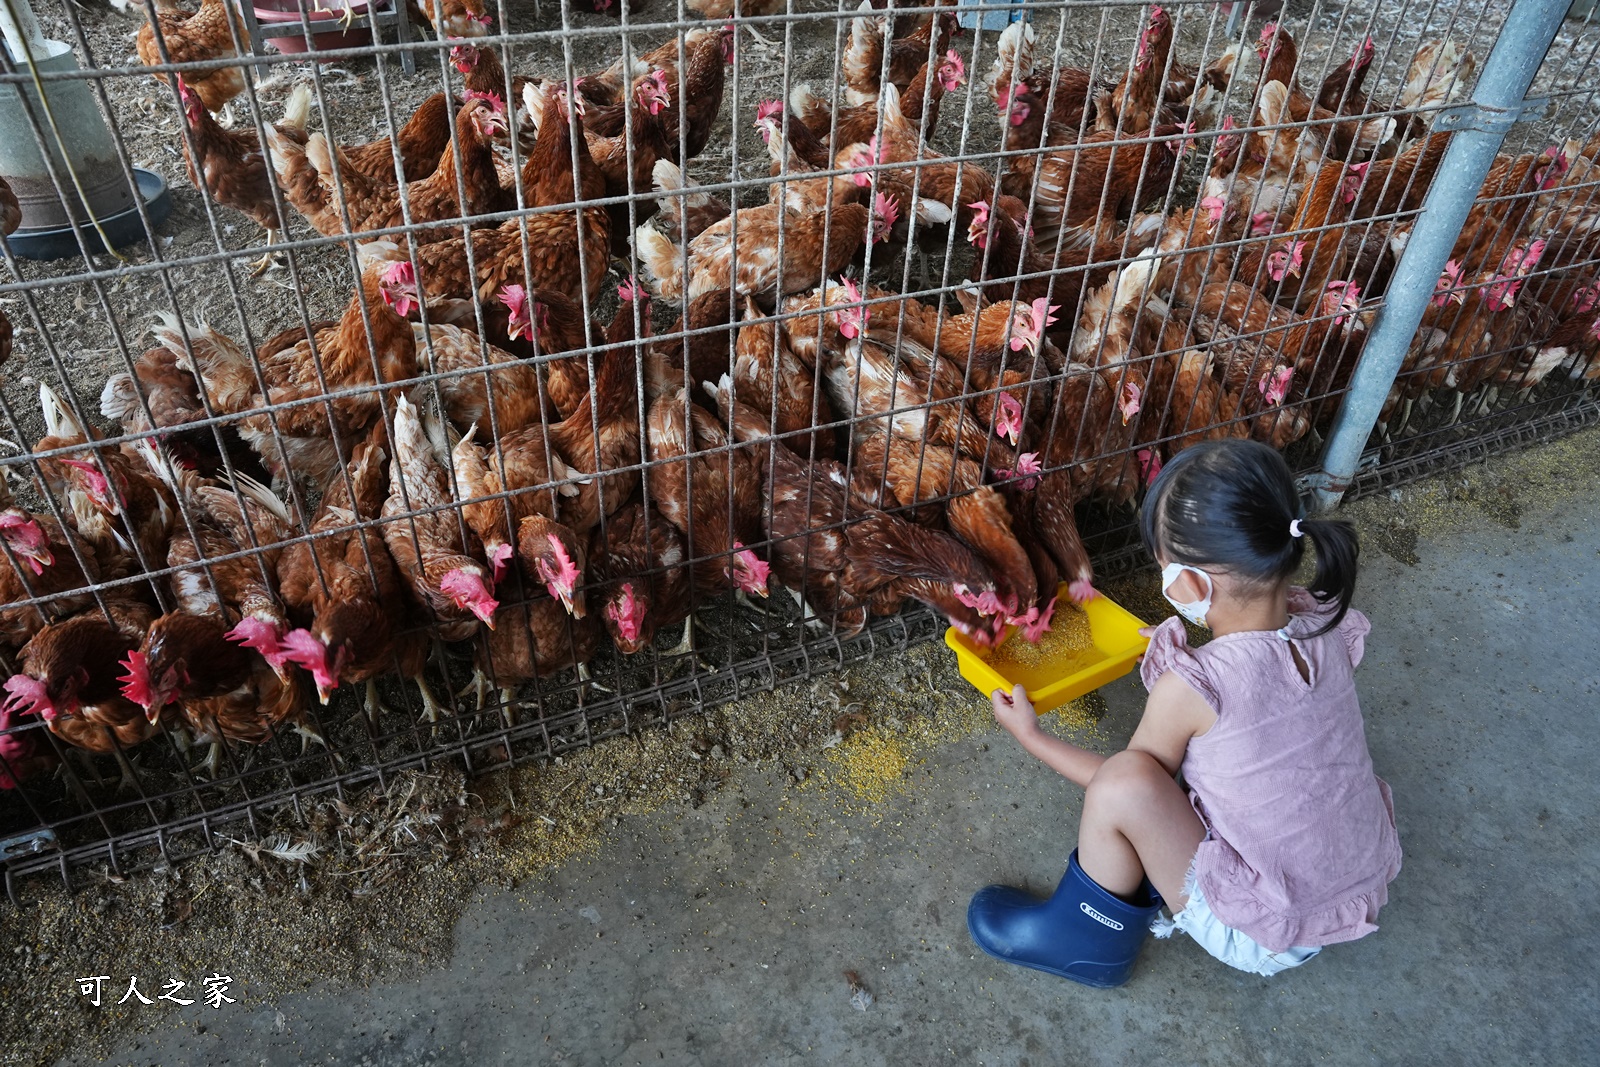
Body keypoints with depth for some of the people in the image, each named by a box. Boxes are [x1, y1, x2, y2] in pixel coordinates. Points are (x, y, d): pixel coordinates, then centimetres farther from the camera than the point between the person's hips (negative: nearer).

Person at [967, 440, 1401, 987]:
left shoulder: (1190, 687, -28)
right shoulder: (1325, 625, -12)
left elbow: (1125, 785, -9)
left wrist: (1029, 735, 2)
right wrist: (1189, 654, 20)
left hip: (1264, 938, -7)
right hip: (1361, 895, 7)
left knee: (1126, 779, -23)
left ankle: (1086, 941, 3)